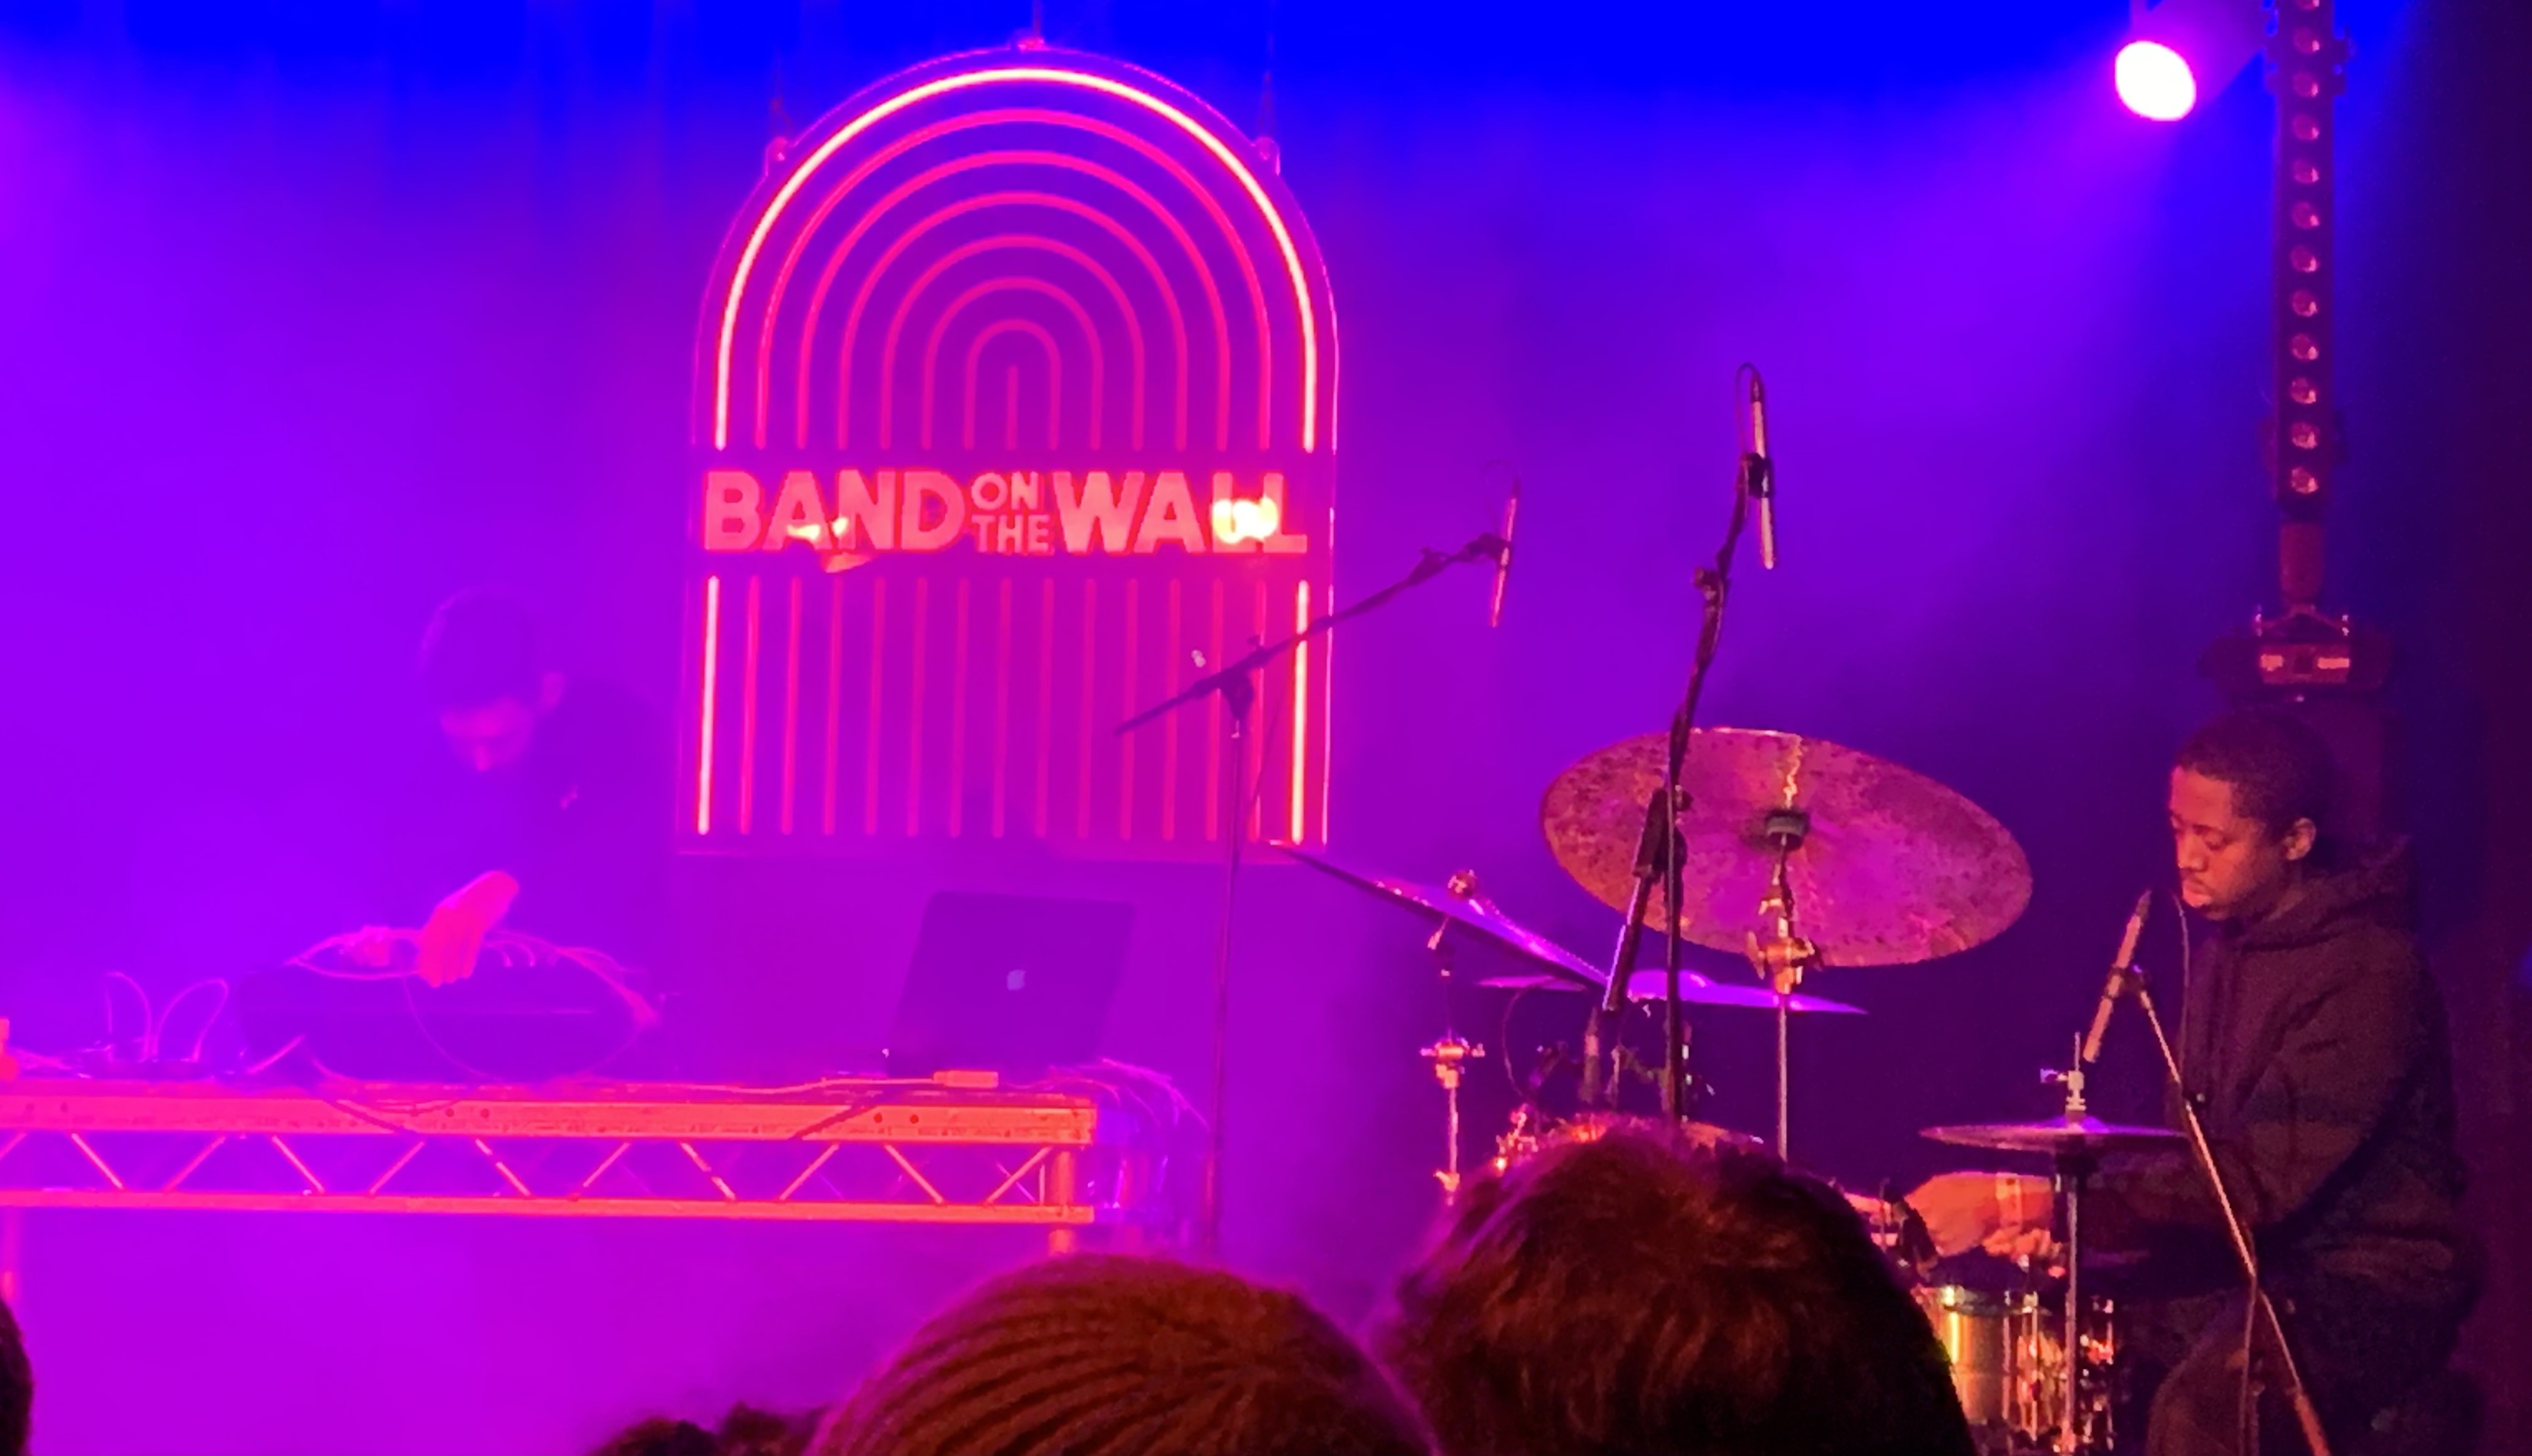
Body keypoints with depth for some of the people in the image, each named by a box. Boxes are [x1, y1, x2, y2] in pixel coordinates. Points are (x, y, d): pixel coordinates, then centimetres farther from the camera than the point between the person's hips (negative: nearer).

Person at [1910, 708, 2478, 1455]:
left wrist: (2021, 1203, -29)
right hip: (2240, 1264, 9)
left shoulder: (2366, 973, -20)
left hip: (2366, 1283, -9)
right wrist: (2059, 1218, -1)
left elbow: (2256, 1183, -27)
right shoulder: (2225, 940, 9)